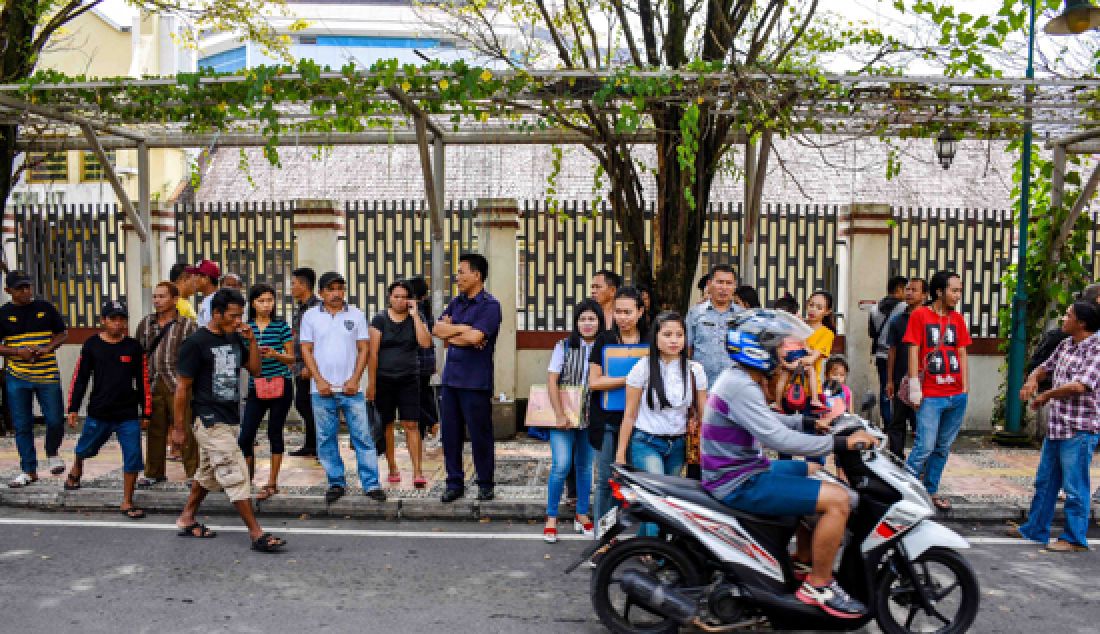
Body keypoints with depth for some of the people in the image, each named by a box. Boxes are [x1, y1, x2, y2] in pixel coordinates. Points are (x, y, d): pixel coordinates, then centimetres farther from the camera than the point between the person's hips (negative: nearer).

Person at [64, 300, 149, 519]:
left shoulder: (134, 347, -1)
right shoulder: (92, 345, 0)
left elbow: (143, 381, 3)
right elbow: (80, 378, 5)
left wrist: (146, 412, 4)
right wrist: (73, 409, 4)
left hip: (128, 415, 0)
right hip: (98, 414, 1)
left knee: (133, 459, -4)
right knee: (84, 449, 18)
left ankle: (127, 503, 9)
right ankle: (75, 472, 54)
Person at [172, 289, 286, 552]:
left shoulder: (234, 338, 8)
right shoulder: (196, 343, -12)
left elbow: (254, 369, 10)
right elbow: (183, 387, -10)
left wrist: (251, 340, -4)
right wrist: (178, 427, -8)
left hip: (230, 419, 8)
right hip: (210, 420, -8)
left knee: (208, 473, 20)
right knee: (235, 475, -9)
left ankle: (186, 520, 35)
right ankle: (256, 533, -6)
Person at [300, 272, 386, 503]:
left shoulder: (356, 315, 6)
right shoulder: (310, 316, 6)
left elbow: (364, 348, 4)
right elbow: (306, 350, 3)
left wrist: (355, 379, -6)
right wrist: (319, 380, -7)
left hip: (351, 388, 0)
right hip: (322, 389, 1)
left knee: (363, 437, -2)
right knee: (326, 439, 6)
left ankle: (371, 484, 4)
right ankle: (336, 483, 17)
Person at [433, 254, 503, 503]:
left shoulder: (490, 305, -8)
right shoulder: (456, 303, 14)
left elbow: (475, 337, -20)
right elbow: (437, 329, 3)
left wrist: (450, 332, -4)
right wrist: (465, 329, -10)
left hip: (475, 381, -7)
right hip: (451, 377, 7)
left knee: (480, 435, 2)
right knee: (450, 433, 9)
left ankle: (485, 484, 15)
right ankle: (455, 483, 20)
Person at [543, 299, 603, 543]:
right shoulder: (564, 346, -1)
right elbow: (552, 380, -5)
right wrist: (560, 415, -13)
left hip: (590, 419, 2)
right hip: (564, 416, -2)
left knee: (585, 466, 11)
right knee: (561, 465, -9)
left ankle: (582, 516, 25)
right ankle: (551, 519, 4)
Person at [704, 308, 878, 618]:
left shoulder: (742, 378, 10)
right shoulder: (739, 386, -23)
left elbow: (768, 420, 22)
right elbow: (778, 438, -29)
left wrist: (812, 423, 10)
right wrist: (840, 443, -23)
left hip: (746, 469, 11)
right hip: (740, 485, -11)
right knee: (838, 499, -16)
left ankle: (803, 558, 31)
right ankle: (817, 585, -1)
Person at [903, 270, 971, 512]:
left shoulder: (958, 319, 12)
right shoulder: (920, 315, -2)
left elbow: (962, 354, 13)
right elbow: (913, 351, -5)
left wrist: (965, 388, 7)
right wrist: (915, 388, -9)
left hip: (956, 396, 5)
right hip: (930, 396, -5)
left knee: (943, 448, 11)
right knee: (925, 447, -10)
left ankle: (931, 490, 22)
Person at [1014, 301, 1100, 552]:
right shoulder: (1065, 344, 11)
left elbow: (1079, 386, -25)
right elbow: (1046, 367, 25)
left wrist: (1046, 396, -11)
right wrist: (1032, 379, 2)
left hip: (1079, 430, -9)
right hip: (1056, 427, 9)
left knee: (1074, 487, 0)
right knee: (1045, 482, 17)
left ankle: (1075, 539, 11)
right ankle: (1035, 529, 28)